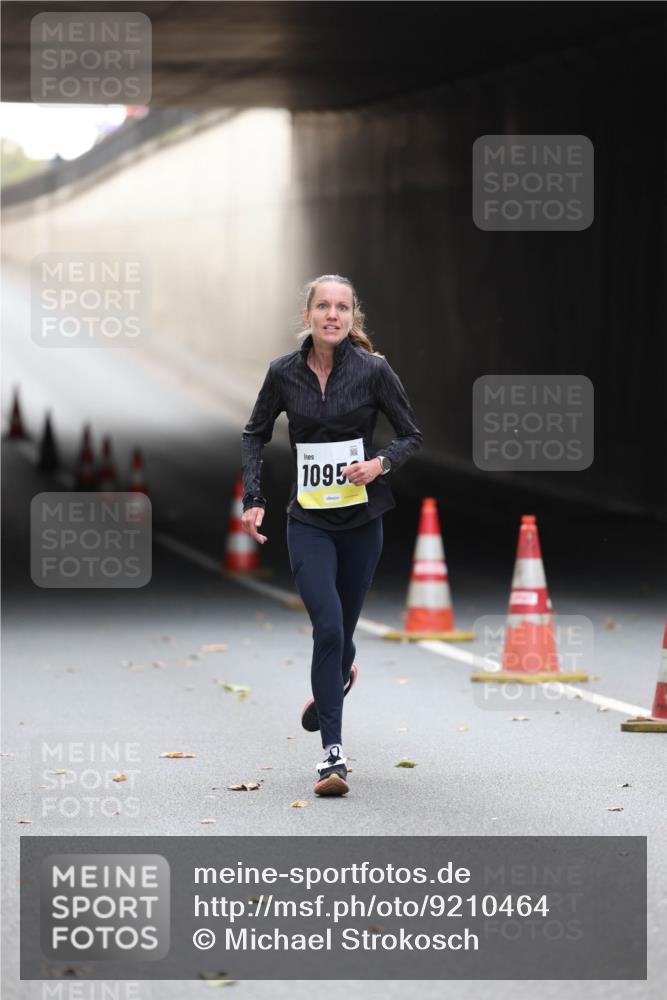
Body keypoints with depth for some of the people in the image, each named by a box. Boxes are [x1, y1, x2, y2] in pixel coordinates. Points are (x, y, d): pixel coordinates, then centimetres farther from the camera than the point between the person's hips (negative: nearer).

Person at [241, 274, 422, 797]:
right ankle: (333, 753, -11)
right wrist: (253, 499, 2)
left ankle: (334, 681, 49)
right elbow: (256, 434, 11)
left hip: (362, 519, 0)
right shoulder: (284, 373, -4)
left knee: (342, 630, 11)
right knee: (328, 627, -15)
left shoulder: (373, 371, -8)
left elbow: (412, 435, 1)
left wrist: (381, 463, -19)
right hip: (309, 521, 0)